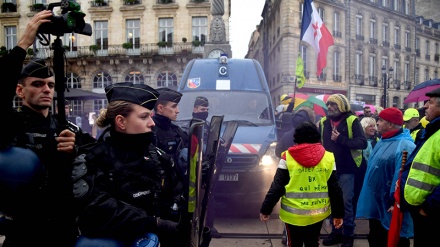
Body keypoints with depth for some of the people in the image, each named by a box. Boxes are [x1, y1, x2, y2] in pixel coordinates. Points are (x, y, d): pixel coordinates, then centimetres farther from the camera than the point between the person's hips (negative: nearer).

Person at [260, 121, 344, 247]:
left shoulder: (288, 157, -9)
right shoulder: (328, 158, -4)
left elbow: (276, 187, -10)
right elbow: (335, 189, -2)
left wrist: (265, 209, -2)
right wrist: (338, 213, 8)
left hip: (293, 213, -2)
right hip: (318, 213, 2)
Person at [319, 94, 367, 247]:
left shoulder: (352, 120, -7)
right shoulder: (324, 122, 6)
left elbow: (362, 143, -14)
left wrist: (341, 139, -23)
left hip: (346, 169, -4)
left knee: (346, 202, 1)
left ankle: (348, 234, 16)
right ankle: (336, 232, 26)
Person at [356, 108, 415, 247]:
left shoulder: (405, 146, -21)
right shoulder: (383, 141, 12)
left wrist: (397, 202, -26)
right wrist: (368, 198, 19)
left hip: (389, 207, -9)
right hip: (375, 205, 9)